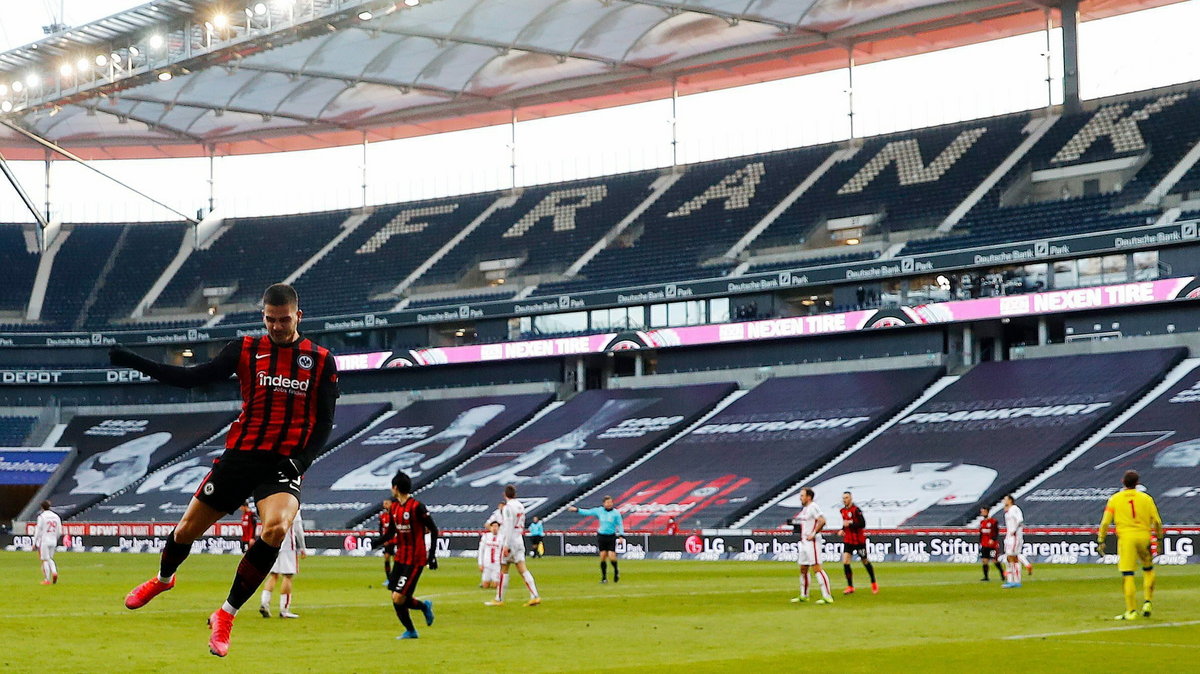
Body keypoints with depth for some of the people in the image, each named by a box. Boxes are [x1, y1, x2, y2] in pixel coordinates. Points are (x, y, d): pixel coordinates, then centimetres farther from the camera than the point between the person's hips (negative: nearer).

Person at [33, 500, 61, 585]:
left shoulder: (41, 516, -9)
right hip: (53, 541, 5)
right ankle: (54, 572, -6)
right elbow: (59, 531, 10)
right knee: (50, 558, 19)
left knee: (45, 559, 0)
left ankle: (47, 580, 1)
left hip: (44, 541, -5)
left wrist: (34, 543, -4)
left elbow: (38, 530, -10)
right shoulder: (56, 516, 8)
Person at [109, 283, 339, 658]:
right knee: (188, 529, 8)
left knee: (275, 528, -29)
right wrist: (135, 363, -7)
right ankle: (163, 579, 46)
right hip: (240, 456, 2)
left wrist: (303, 458, -12)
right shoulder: (246, 350, 4)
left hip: (285, 463, -2)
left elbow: (324, 422, 4)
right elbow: (193, 378, 1)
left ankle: (226, 616, -12)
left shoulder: (321, 361, 3)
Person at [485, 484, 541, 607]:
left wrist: (506, 545, -20)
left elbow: (508, 527, -19)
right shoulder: (520, 506, 11)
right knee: (522, 570, 2)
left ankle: (499, 599, 7)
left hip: (509, 541, -7)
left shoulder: (508, 507, -14)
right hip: (519, 541, 7)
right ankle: (535, 596, -8)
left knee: (503, 570, 1)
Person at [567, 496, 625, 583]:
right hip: (601, 536, 2)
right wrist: (577, 510, 15)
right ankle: (604, 577, 8)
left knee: (611, 556, -12)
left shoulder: (616, 513, -4)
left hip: (611, 537, -2)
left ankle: (616, 571, 18)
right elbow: (587, 512, 14)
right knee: (603, 556, -2)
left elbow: (620, 524, -2)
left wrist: (621, 536, -12)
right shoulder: (599, 511, 4)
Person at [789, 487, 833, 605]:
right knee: (803, 569, 15)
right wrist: (793, 522, 11)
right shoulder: (805, 508, 18)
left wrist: (814, 533, -23)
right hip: (804, 542, 10)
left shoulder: (813, 507, -13)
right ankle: (804, 595, 26)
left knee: (816, 568, -14)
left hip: (812, 542, -10)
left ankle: (827, 596, -15)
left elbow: (822, 521, -24)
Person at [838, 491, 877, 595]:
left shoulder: (856, 510, -16)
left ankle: (874, 584, 29)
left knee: (865, 562, 10)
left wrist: (850, 523, -26)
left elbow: (863, 524, -22)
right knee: (845, 562, -9)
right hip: (848, 540, 6)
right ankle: (850, 587, -3)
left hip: (859, 540, -6)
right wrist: (843, 529, 4)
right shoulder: (843, 510, 7)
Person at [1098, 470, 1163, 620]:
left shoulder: (1114, 499, 4)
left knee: (1127, 574, -2)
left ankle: (1131, 611, -5)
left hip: (1126, 537, -2)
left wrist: (1100, 541, 7)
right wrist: (1159, 537, 17)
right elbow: (1157, 521, 4)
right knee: (1148, 569, 21)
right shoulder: (1146, 498, 5)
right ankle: (1147, 603, 12)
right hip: (1144, 536, 2)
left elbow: (1105, 522, 1)